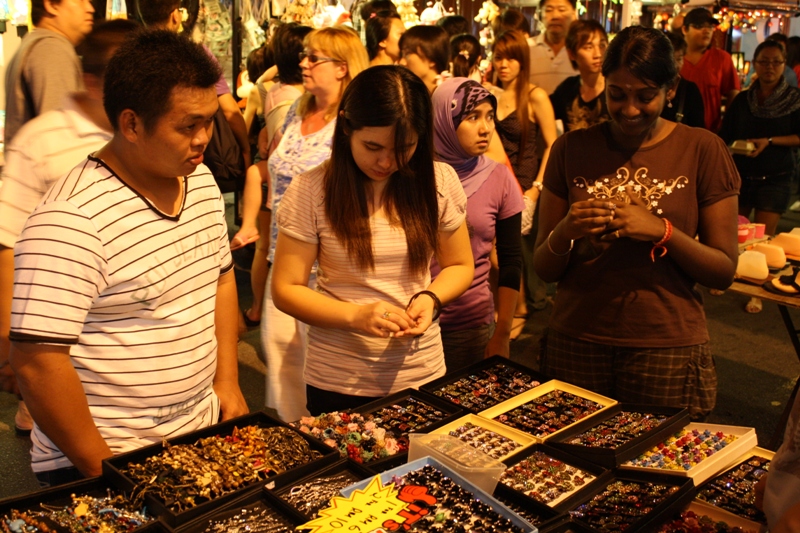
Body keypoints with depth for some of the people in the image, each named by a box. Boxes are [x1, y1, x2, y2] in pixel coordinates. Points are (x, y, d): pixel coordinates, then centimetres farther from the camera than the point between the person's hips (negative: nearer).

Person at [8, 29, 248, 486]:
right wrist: (102, 468, -16)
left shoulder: (202, 180, 1)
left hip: (203, 432, 7)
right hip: (111, 457, -7)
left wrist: (228, 379, 6)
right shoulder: (72, 218, -23)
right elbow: (37, 361, -23)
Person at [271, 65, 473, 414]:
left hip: (422, 373, 2)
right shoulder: (311, 190, -13)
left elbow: (460, 266, 6)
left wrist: (431, 298, -15)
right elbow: (285, 289, -9)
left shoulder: (440, 182, -6)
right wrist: (356, 316, -24)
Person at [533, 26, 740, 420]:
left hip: (666, 348, -1)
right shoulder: (572, 149, 2)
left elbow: (724, 271, -2)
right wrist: (565, 232, -16)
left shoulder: (703, 151, -1)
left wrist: (662, 231, -17)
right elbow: (544, 269, 4)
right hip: (577, 344, 2)